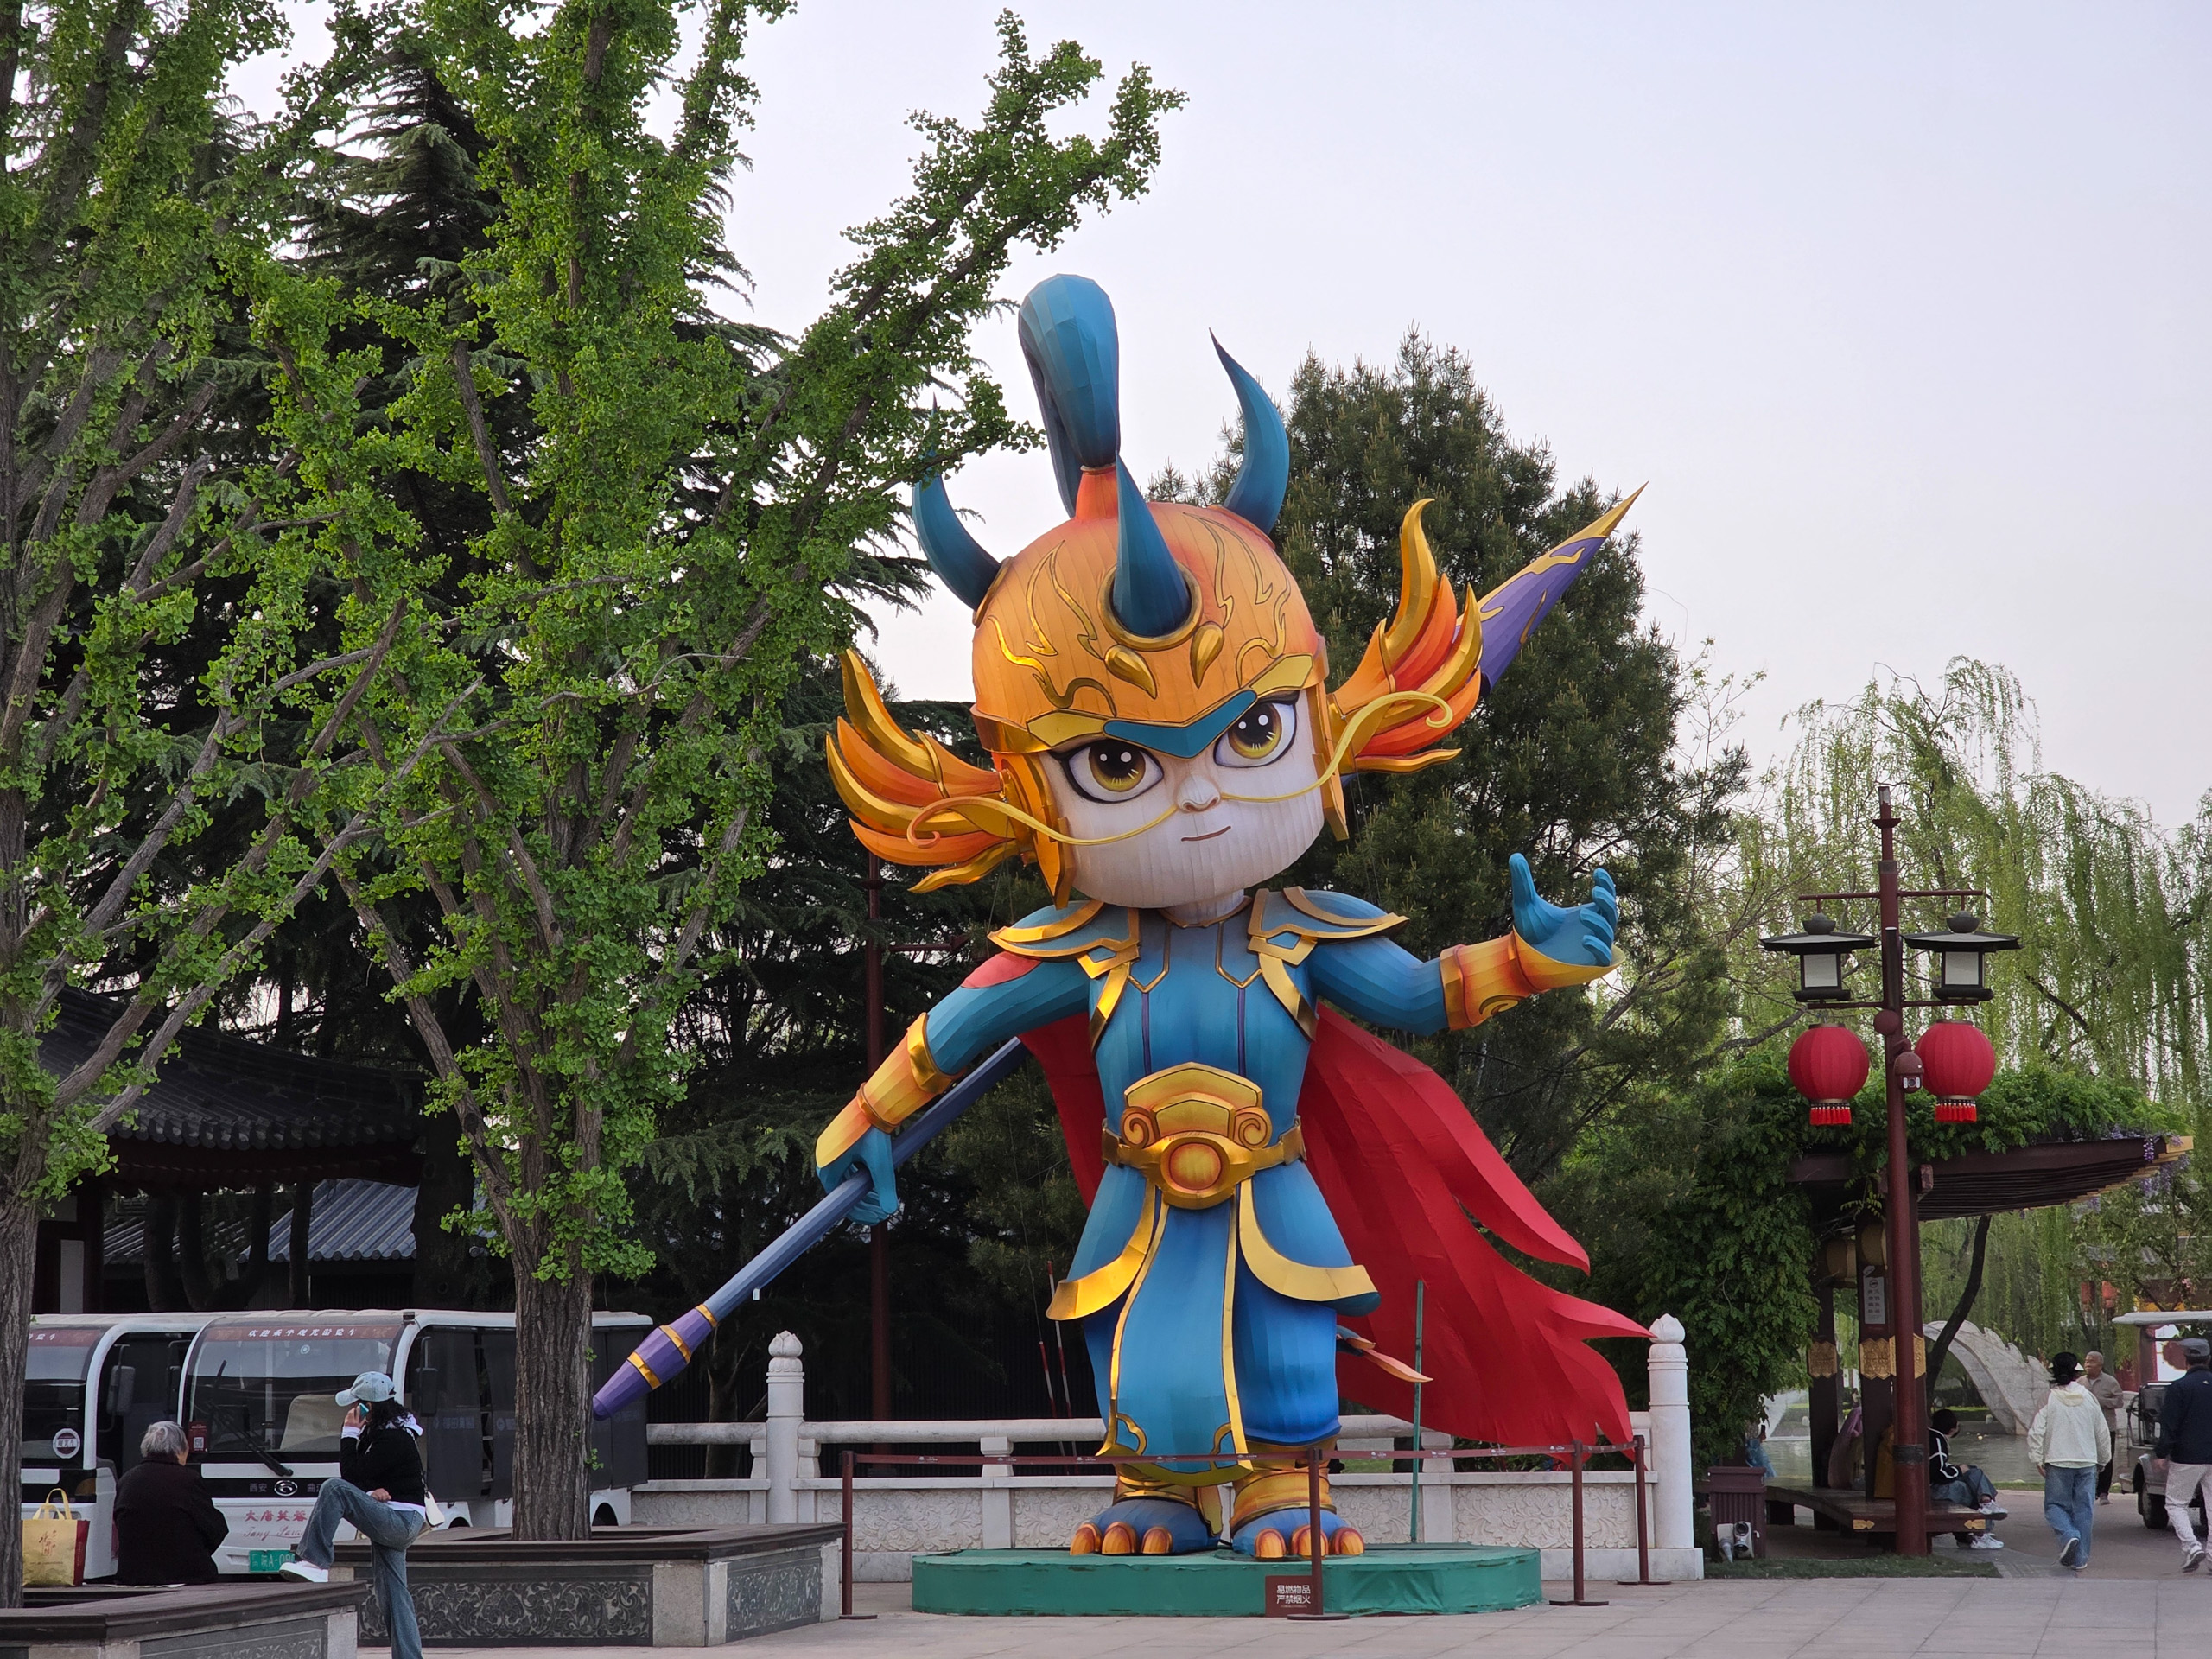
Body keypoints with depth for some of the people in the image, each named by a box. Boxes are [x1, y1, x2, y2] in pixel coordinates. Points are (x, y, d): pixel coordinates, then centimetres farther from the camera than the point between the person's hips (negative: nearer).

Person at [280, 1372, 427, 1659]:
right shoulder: (378, 1432, 14)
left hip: (399, 1521, -10)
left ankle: (313, 1562, -27)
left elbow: (352, 1475, -17)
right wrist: (372, 1491, -9)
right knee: (394, 1594, 8)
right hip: (393, 1523, 10)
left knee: (334, 1489, -24)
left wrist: (350, 1433, -12)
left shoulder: (393, 1439, -17)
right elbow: (360, 1476, 13)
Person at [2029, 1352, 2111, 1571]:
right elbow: (2103, 1432, 10)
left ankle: (2068, 1535, -20)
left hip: (2058, 1463, -3)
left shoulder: (2049, 1399, -7)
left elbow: (2036, 1432, -11)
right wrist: (2103, 1459, 22)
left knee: (2055, 1505, 8)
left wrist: (2038, 1459, -1)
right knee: (2084, 1508, 8)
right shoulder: (2089, 1398, 2)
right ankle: (2080, 1558, 8)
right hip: (2087, 1462, 3)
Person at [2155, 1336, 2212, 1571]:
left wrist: (2160, 1454, -2)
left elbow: (2169, 1426, -11)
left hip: (2187, 1458, -4)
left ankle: (2191, 1547, -12)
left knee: (2176, 1503, 6)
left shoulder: (2178, 1388, -10)